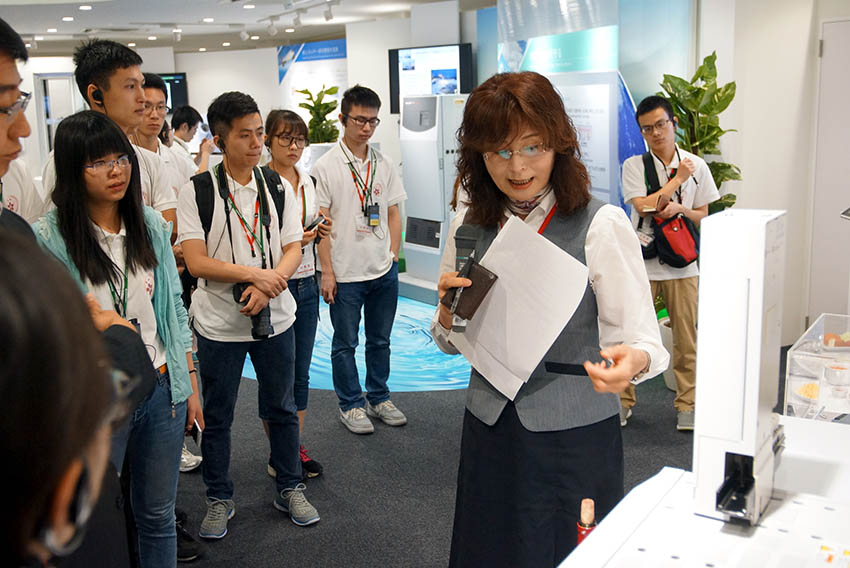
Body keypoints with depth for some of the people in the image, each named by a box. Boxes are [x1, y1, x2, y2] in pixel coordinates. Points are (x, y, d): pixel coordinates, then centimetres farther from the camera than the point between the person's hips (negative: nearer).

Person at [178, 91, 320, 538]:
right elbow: (196, 261, -14)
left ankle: (289, 489, 32)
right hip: (218, 322, -2)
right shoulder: (197, 191, -7)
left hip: (275, 317, 3)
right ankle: (219, 499, 29)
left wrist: (266, 286, -18)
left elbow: (293, 250, -1)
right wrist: (255, 273, -22)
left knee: (281, 408, 14)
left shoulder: (278, 188, 3)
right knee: (217, 416, 11)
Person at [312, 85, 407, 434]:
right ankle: (350, 405, 21)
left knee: (380, 340, 15)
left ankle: (379, 398, 30)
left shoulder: (383, 164, 7)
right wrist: (326, 271, -12)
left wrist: (392, 255, 4)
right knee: (345, 343, 7)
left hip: (384, 272, 5)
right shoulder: (326, 166, -7)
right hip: (345, 273, -4)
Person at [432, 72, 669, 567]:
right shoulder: (468, 227, 2)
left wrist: (632, 359, -35)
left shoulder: (602, 225, -13)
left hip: (574, 435, -4)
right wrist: (449, 311, -11)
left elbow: (642, 336, -13)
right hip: (489, 430, 4)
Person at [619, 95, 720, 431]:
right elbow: (644, 207, -14)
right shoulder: (633, 166, 0)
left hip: (682, 264, 2)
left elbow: (704, 215, 10)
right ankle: (624, 401, 17)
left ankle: (687, 404, 21)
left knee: (687, 339, 6)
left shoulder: (696, 166, 7)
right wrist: (678, 179, -8)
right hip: (642, 263, -1)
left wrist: (681, 209, -10)